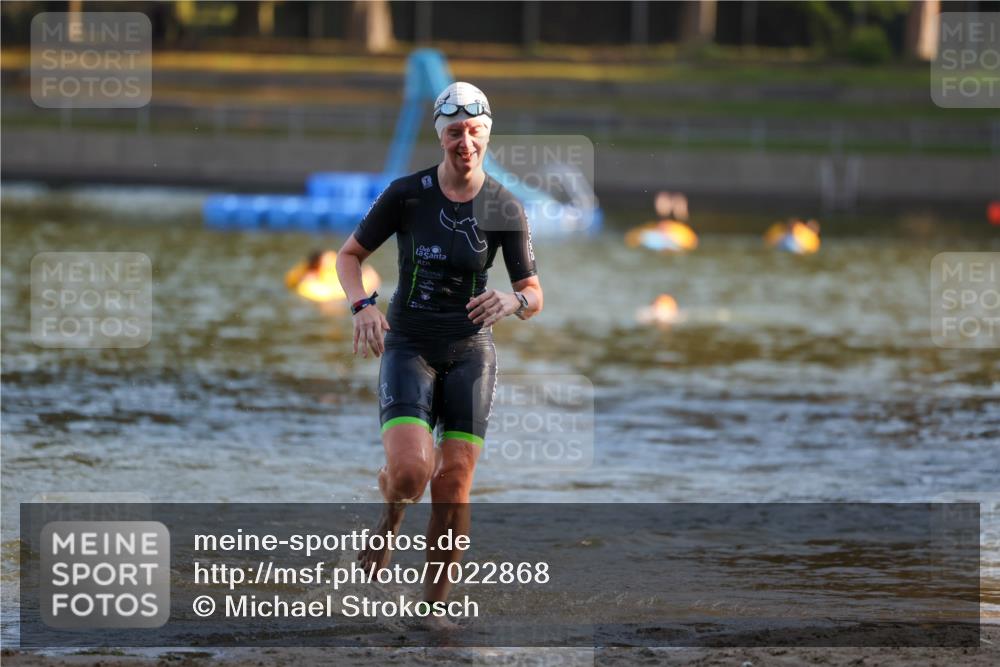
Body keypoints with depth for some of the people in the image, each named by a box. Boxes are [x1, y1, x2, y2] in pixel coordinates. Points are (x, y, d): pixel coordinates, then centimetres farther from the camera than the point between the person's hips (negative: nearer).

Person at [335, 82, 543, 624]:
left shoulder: (505, 209, -4)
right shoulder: (406, 194, -7)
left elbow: (533, 296, 0)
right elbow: (349, 255, 3)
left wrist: (512, 301, -24)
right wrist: (362, 305, -16)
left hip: (470, 350, 1)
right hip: (408, 346, -1)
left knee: (453, 486, -6)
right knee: (410, 469, -22)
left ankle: (436, 603, 8)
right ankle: (388, 520, 14)